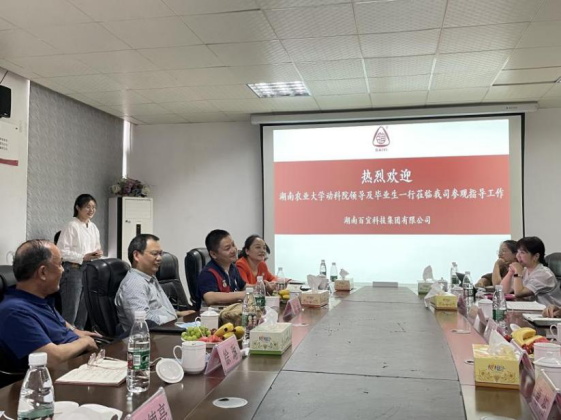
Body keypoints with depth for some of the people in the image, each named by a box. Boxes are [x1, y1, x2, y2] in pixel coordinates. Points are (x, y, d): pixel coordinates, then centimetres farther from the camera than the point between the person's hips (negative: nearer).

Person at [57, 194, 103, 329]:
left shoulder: (93, 227, 13)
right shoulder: (71, 226, -10)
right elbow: (61, 252, -16)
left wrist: (98, 253, -2)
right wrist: (83, 257, -20)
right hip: (74, 271, -7)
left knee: (84, 310, 13)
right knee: (70, 311, -3)